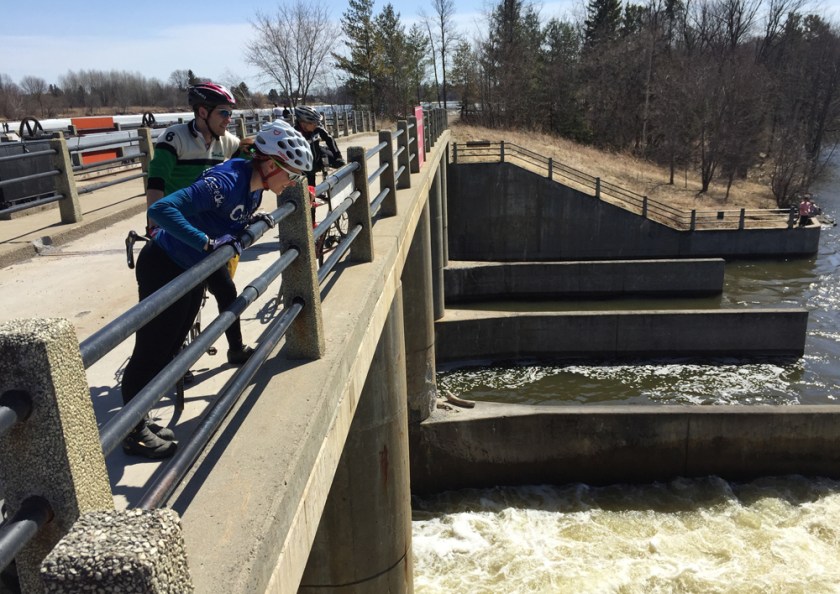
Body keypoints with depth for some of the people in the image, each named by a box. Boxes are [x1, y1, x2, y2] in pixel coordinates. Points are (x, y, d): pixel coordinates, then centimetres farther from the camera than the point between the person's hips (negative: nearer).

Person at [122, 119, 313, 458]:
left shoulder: (254, 183, -3)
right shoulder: (226, 182, -30)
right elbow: (161, 209, -38)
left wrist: (252, 218, -1)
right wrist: (208, 242, -39)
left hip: (193, 271, 9)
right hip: (164, 268, -9)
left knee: (171, 347, 17)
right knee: (152, 351, -1)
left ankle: (139, 425, 34)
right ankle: (134, 433, 16)